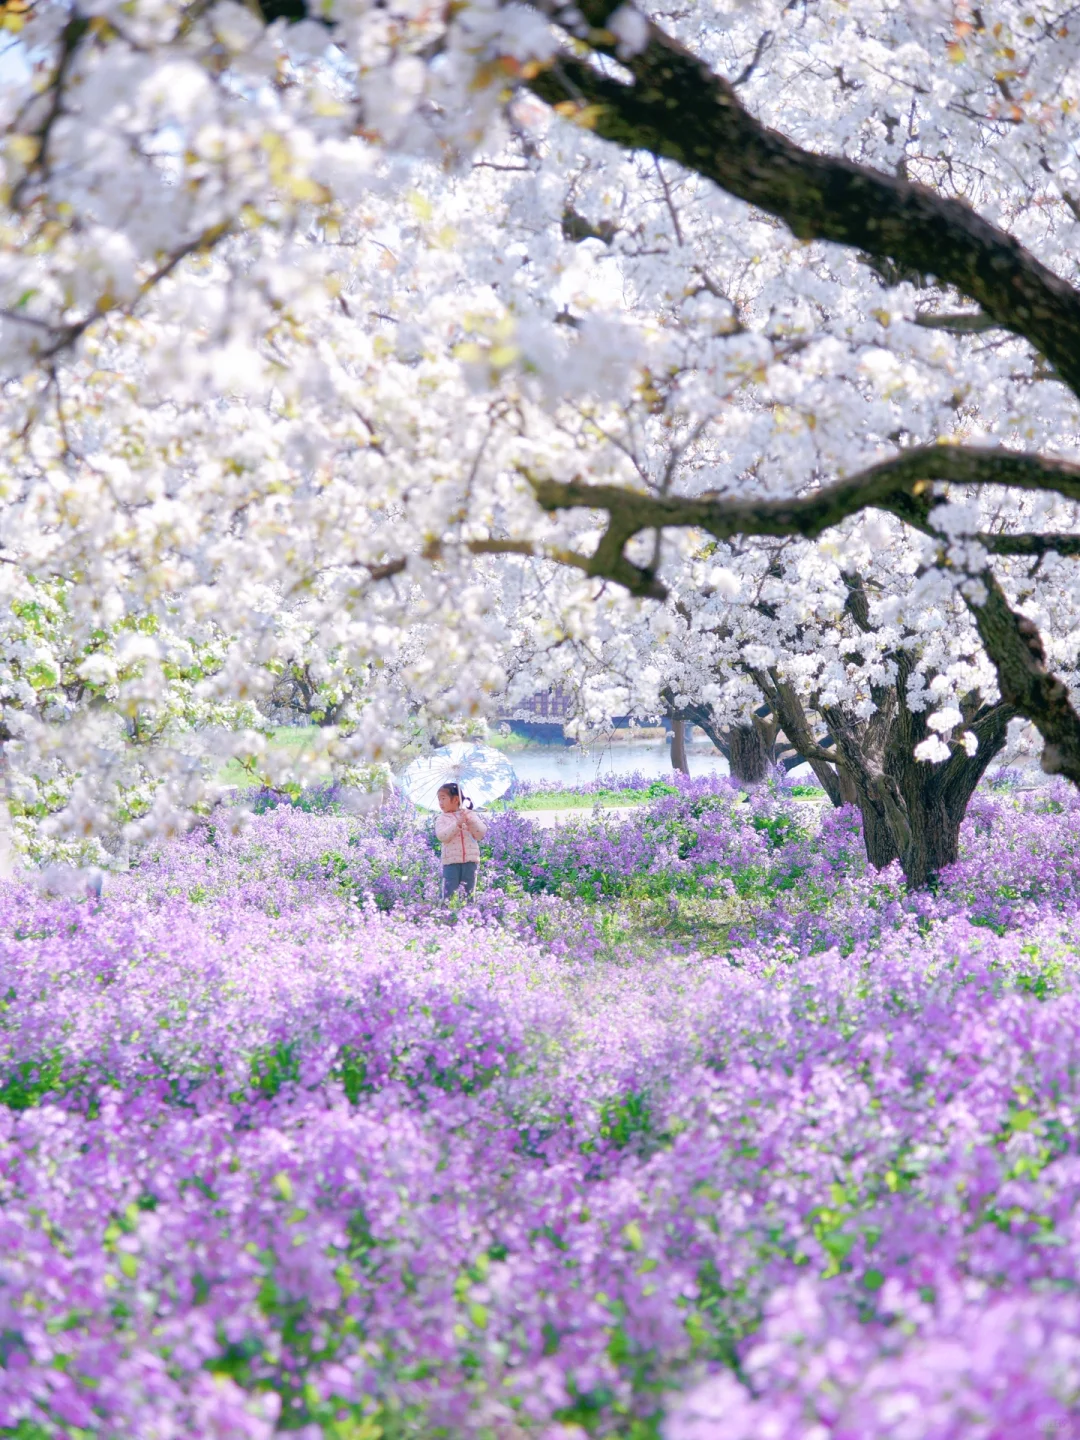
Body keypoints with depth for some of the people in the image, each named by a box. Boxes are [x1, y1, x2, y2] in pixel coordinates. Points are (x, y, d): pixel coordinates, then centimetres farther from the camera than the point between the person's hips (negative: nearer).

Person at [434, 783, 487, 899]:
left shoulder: (470, 814, 9)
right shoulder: (442, 818, 7)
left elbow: (480, 834, 1)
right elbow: (441, 836, -10)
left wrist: (470, 821, -13)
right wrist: (457, 824, -19)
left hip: (470, 860, 1)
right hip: (451, 861, -1)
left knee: (468, 893, 4)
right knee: (450, 894, -7)